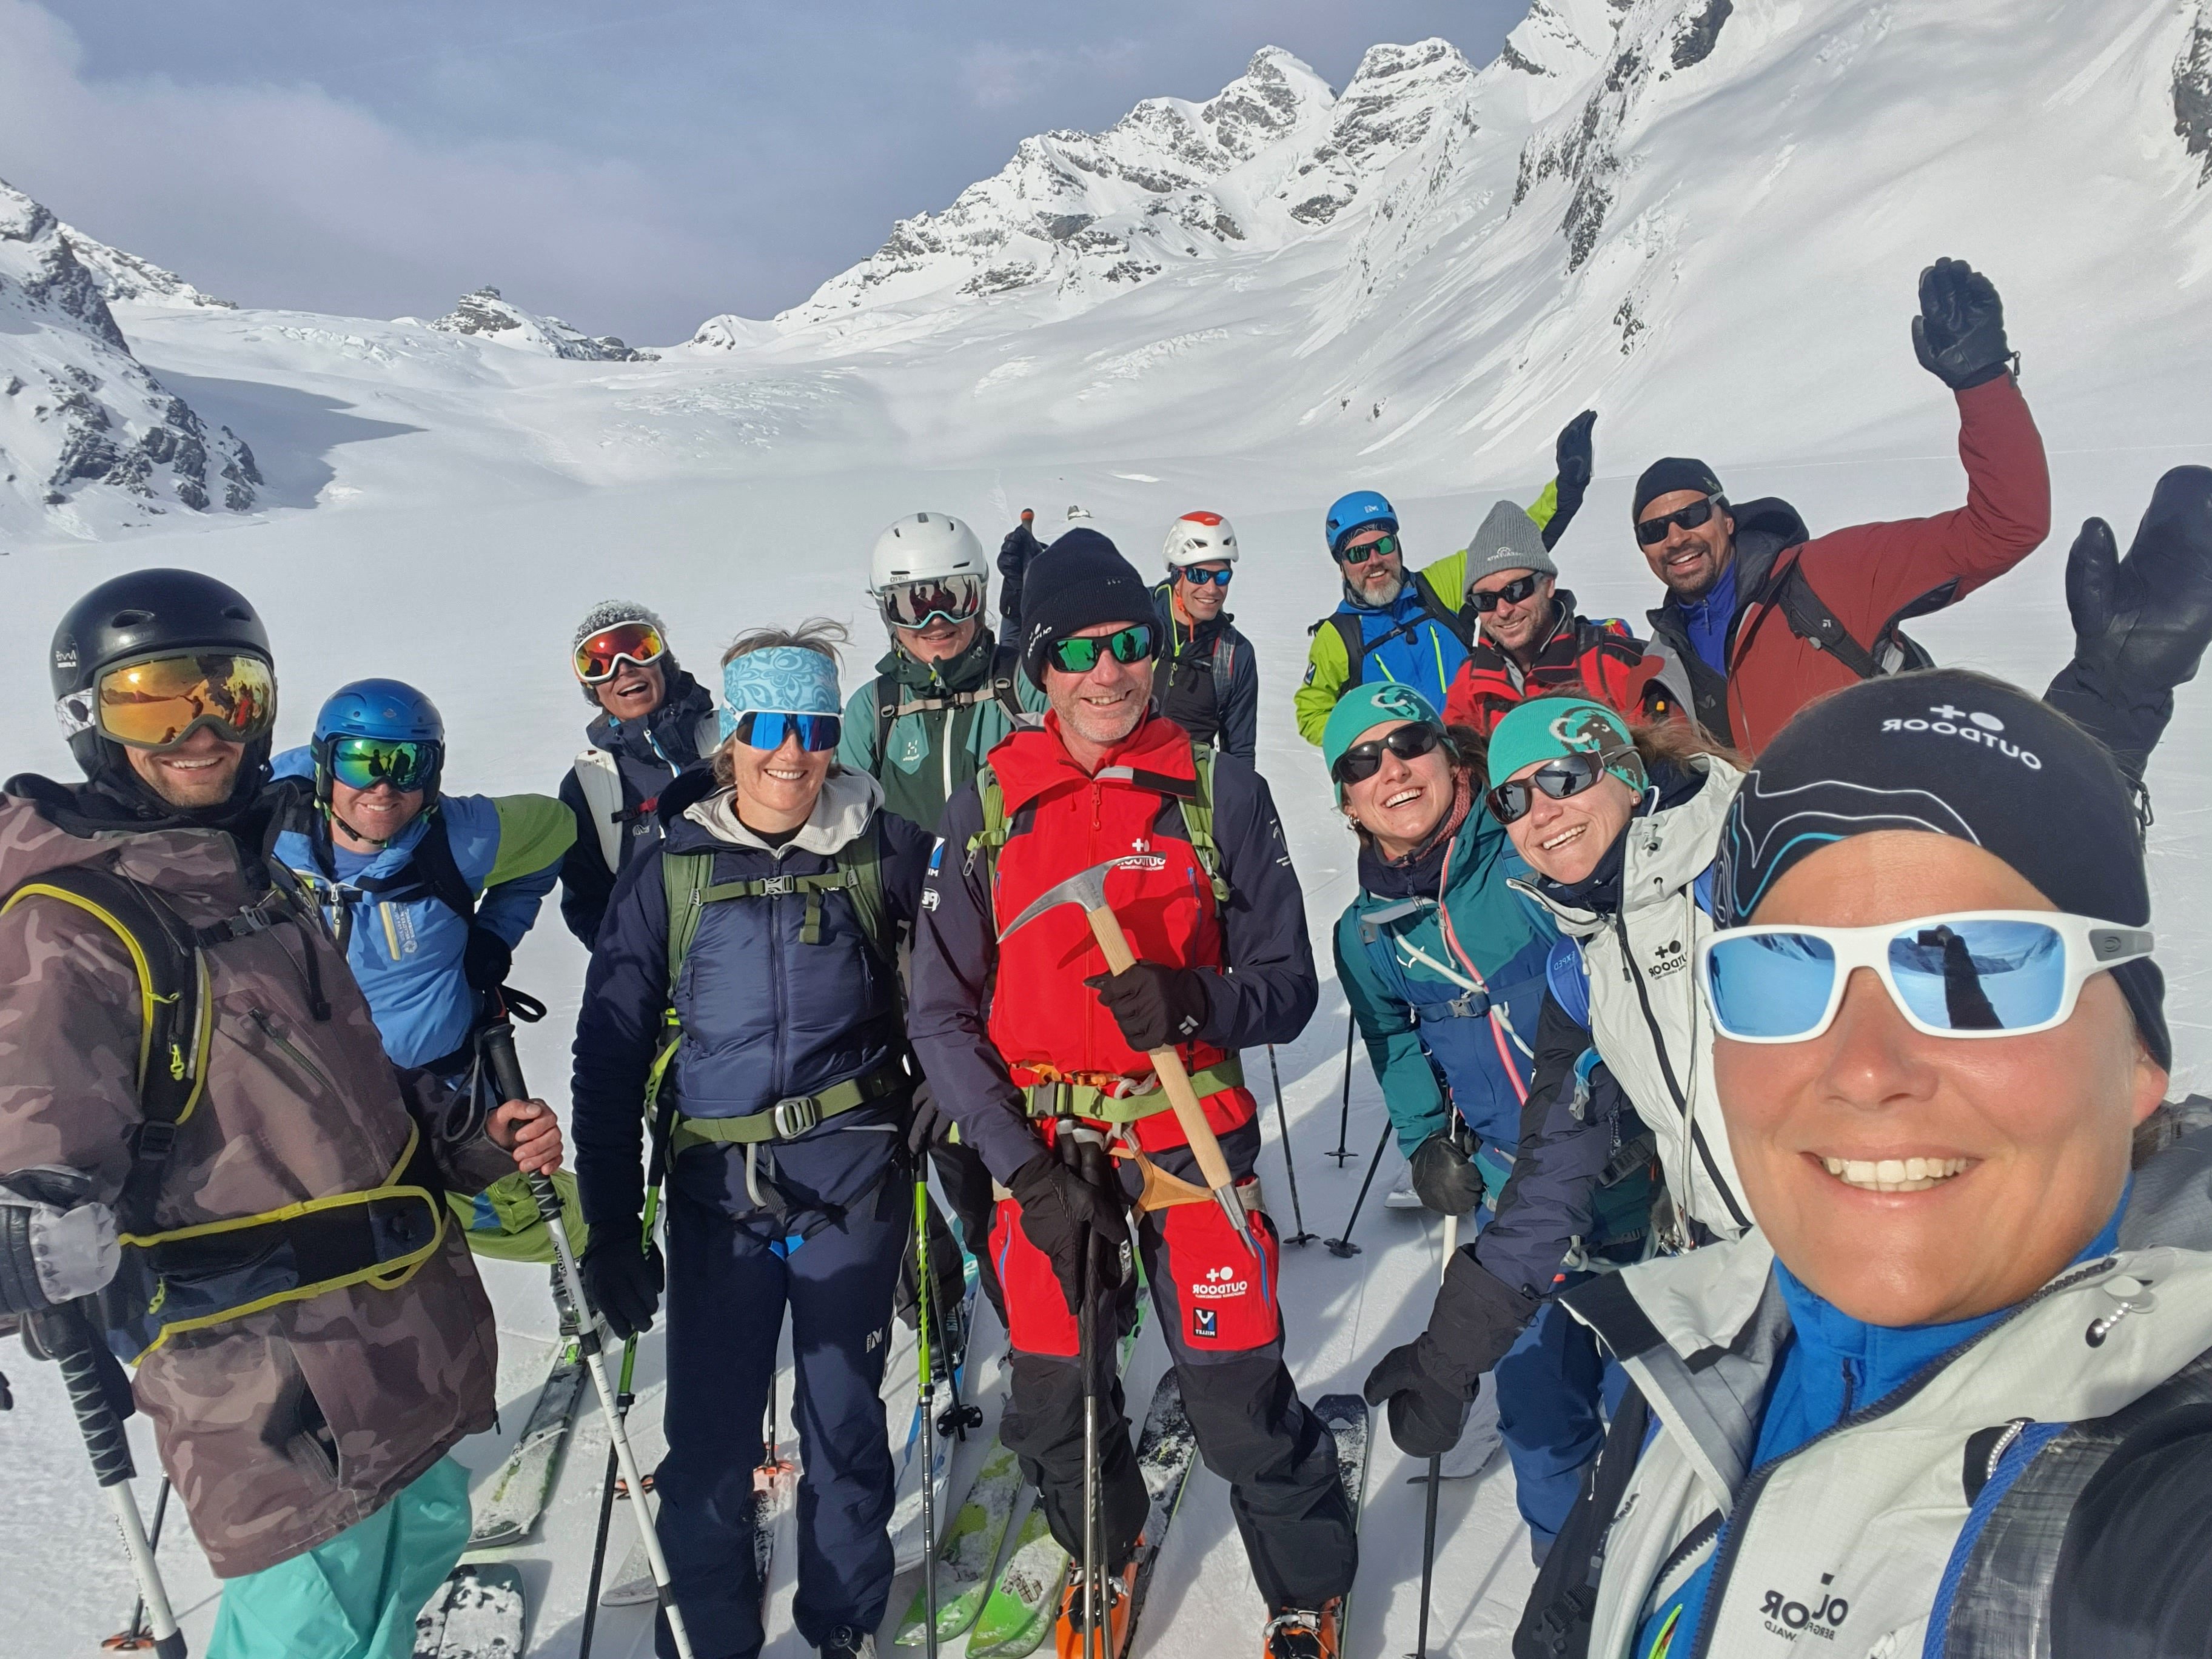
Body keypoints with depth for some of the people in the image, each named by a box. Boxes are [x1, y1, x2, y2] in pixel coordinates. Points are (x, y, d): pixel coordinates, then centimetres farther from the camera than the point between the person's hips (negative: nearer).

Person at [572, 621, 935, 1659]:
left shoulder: (884, 850, -3)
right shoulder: (669, 870, -2)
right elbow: (608, 1054, 1)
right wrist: (611, 1227, 0)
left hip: (854, 1183, 0)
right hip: (716, 1193, 0)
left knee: (844, 1417, 13)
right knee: (708, 1438, 7)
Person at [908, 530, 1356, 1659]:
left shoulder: (1220, 792, -3)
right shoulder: (988, 807, -1)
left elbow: (1287, 986, -3)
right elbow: (940, 1016, -1)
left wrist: (1196, 1002, -25)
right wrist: (1026, 1169, -10)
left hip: (1190, 1137, -1)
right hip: (1043, 1151, 2)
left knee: (1241, 1409, 1)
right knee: (1054, 1405, 15)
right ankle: (1103, 1553, 49)